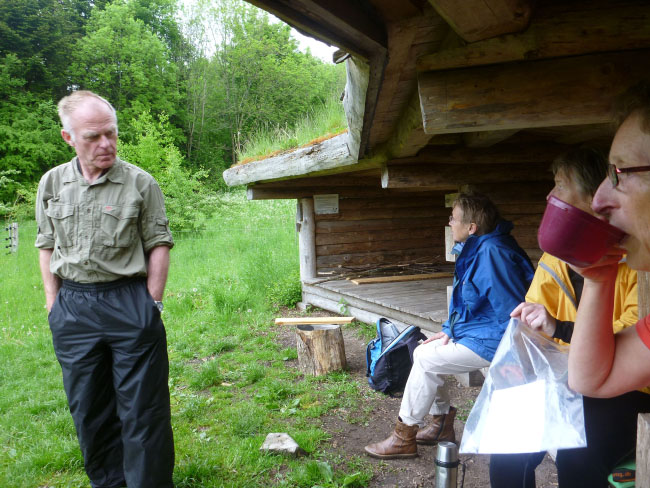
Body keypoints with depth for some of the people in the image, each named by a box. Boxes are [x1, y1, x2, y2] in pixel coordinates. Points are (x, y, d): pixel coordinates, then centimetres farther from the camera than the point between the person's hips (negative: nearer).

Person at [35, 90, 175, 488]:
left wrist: (151, 304, -7)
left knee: (142, 409, 2)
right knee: (89, 410, 15)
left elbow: (159, 244, -2)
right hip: (73, 307, 4)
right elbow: (47, 245, 12)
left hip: (129, 301, -4)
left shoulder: (140, 183, -4)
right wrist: (54, 304, 7)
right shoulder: (53, 183, 6)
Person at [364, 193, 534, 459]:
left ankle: (404, 437, 1)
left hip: (491, 341, -10)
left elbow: (512, 311, -27)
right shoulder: (475, 249, 9)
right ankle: (442, 424, 18)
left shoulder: (492, 253, -25)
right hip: (473, 330, 10)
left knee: (426, 358, -13)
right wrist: (449, 329, 9)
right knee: (423, 351, 9)